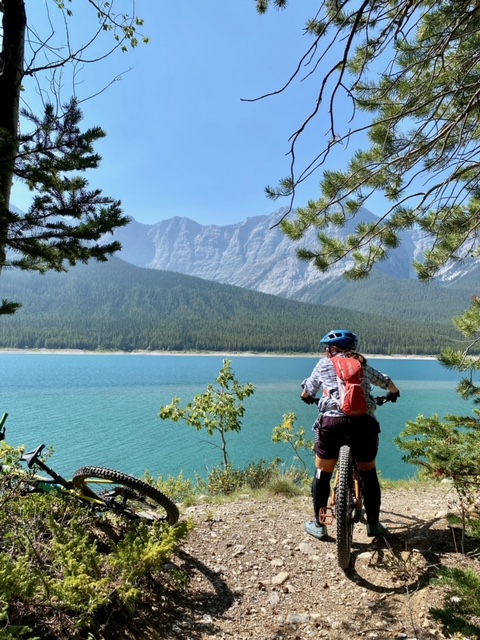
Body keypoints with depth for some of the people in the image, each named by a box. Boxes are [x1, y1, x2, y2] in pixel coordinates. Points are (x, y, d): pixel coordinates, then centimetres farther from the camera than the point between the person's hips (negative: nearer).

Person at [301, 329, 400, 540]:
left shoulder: (324, 364, 13)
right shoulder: (364, 365, 20)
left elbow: (308, 391, 25)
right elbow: (387, 382, 34)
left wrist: (307, 398, 48)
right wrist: (393, 394, 56)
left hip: (332, 421, -2)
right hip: (364, 422, 3)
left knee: (322, 473, 13)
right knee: (369, 473, 21)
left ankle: (318, 524, 21)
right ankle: (374, 524, 30)